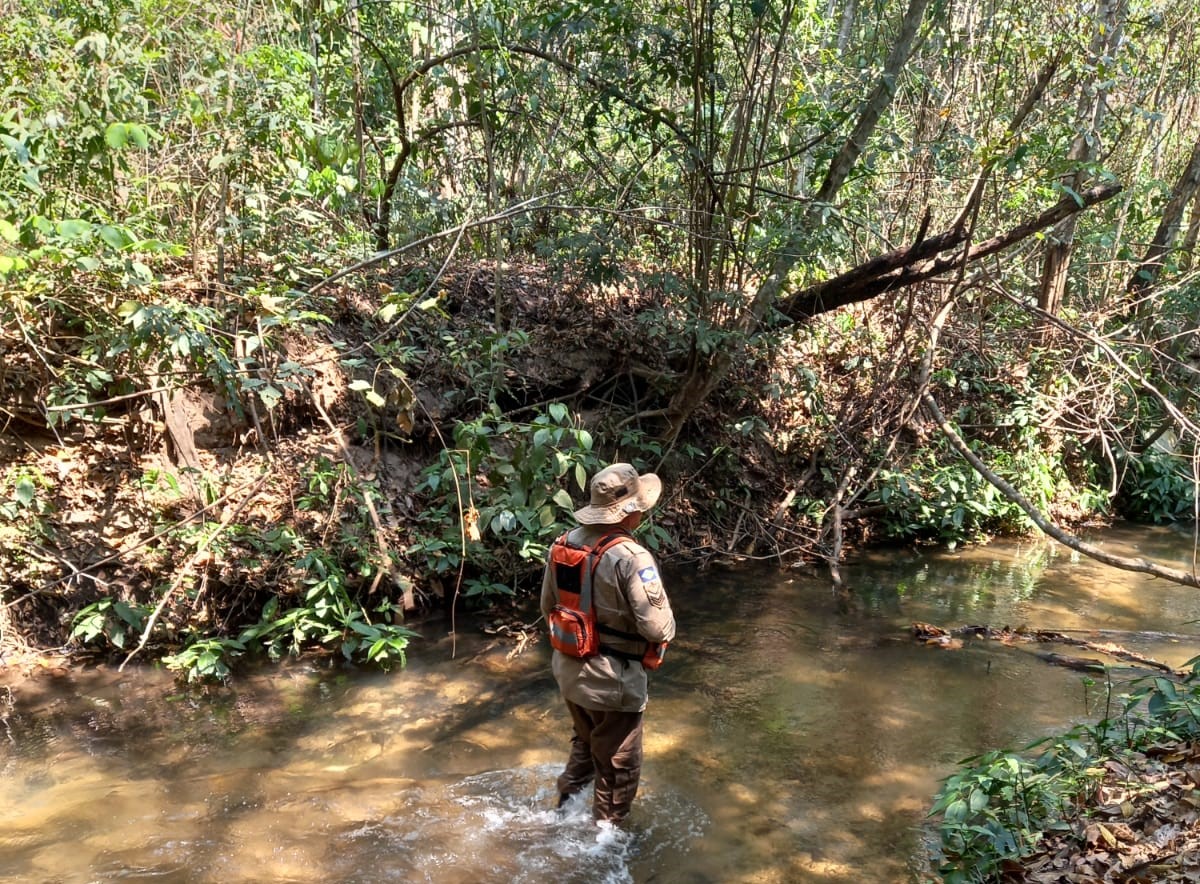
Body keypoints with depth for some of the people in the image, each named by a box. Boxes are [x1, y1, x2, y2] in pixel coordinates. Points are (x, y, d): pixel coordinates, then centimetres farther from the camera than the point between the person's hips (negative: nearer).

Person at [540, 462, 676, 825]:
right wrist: (666, 617, -3)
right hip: (611, 681, -7)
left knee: (586, 744, 32)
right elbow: (659, 628, -25)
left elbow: (549, 607, 8)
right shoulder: (631, 558, -26)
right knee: (619, 767, 15)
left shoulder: (563, 545, -3)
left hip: (568, 671, 7)